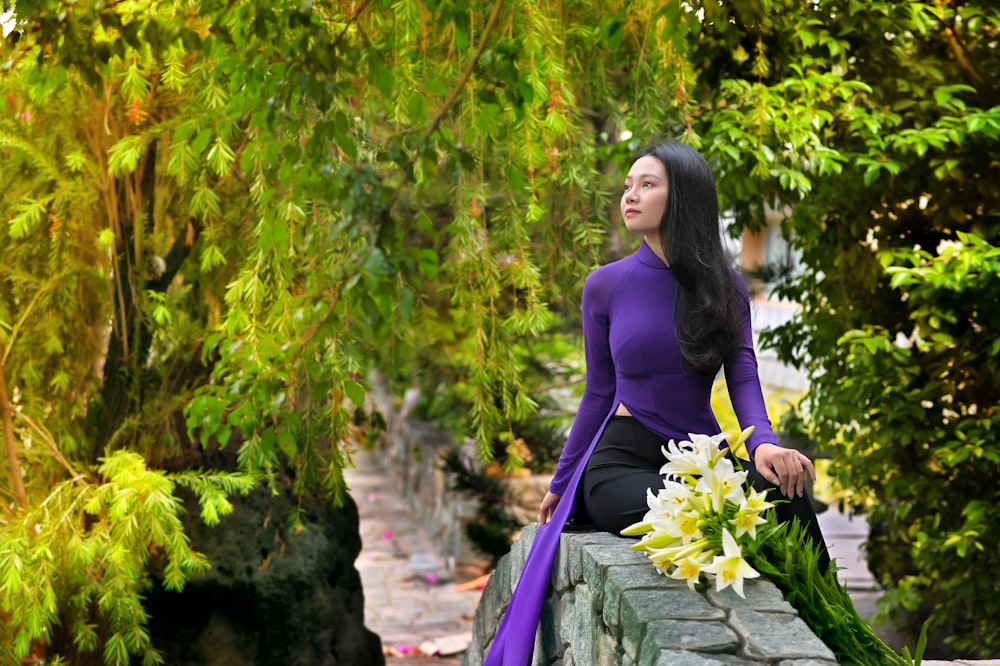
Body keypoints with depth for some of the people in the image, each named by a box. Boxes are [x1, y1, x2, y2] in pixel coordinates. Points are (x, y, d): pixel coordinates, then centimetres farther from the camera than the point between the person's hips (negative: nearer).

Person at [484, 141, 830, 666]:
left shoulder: (725, 287, 5)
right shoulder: (606, 285, 2)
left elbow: (744, 380, -7)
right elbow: (599, 393, 10)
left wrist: (762, 443, -29)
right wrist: (561, 481, 13)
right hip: (622, 459, -2)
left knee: (782, 492, -32)